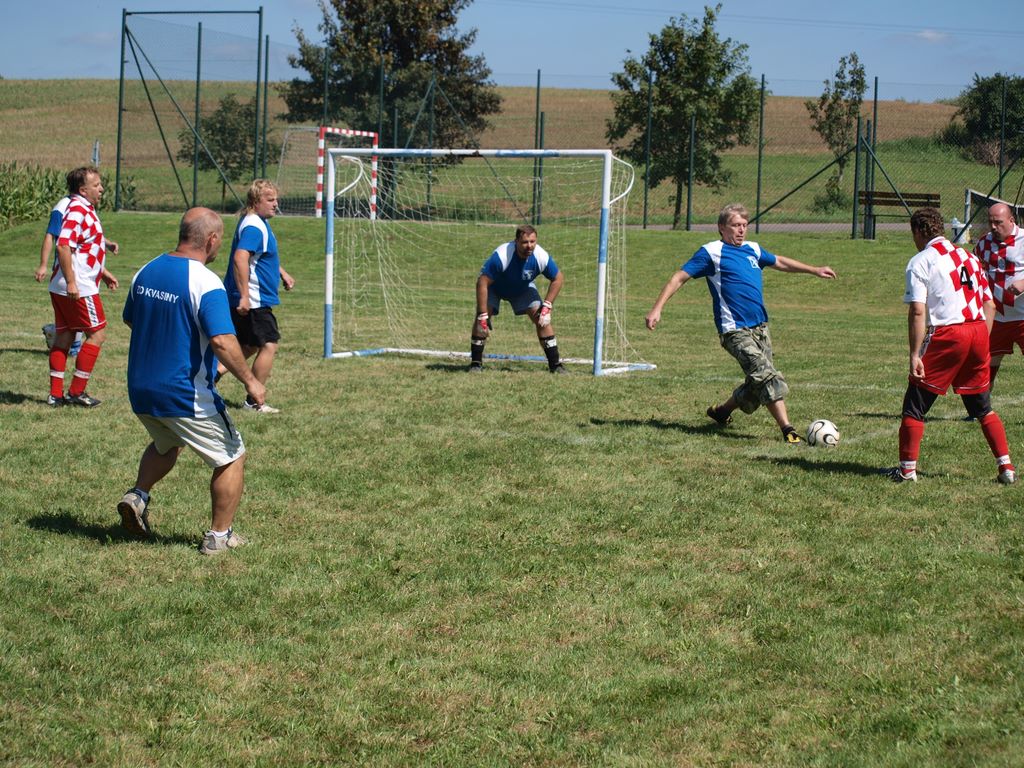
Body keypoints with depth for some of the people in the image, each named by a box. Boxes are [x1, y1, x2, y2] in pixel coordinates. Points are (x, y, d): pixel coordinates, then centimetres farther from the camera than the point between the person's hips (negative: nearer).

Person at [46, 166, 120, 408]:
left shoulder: (86, 210, 16)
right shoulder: (77, 210, -16)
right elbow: (64, 246, -25)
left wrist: (103, 272, 27)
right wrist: (71, 282, -27)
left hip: (66, 288, 10)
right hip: (79, 288, -10)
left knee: (64, 336, 10)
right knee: (97, 334, -2)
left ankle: (56, 394, 12)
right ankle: (76, 392, 1)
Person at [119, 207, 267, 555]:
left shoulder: (146, 272, 3)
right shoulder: (206, 283, -19)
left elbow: (129, 319, 19)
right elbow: (223, 342, -28)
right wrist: (250, 381, -17)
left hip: (140, 392, 7)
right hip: (186, 396, -7)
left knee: (166, 444, 35)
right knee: (232, 458, 12)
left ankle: (137, 495, 15)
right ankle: (219, 536, 15)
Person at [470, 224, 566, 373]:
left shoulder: (541, 257, -30)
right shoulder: (501, 256, -42)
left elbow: (558, 278, -11)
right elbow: (482, 282, -37)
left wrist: (547, 306, -18)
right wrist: (483, 316, -38)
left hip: (523, 288, 3)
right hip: (494, 287, -3)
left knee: (542, 318, -11)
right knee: (481, 320, -22)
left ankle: (555, 364, 0)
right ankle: (476, 363, -6)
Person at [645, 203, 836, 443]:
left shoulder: (753, 250, 15)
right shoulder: (712, 252, -3)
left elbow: (779, 262, 34)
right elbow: (680, 278, -3)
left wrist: (814, 270, 41)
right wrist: (657, 308, -12)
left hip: (760, 327, 8)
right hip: (735, 330, -7)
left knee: (758, 384, 8)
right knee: (769, 378, -17)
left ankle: (721, 412, 30)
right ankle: (788, 431, -18)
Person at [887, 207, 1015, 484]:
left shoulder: (920, 262, -3)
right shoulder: (968, 256, 16)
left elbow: (917, 312, -12)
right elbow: (990, 304, 14)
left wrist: (915, 354, -13)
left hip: (946, 335, -6)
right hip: (978, 331, 6)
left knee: (915, 405, 6)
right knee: (982, 407, 17)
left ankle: (907, 469, 7)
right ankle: (1006, 468, 12)